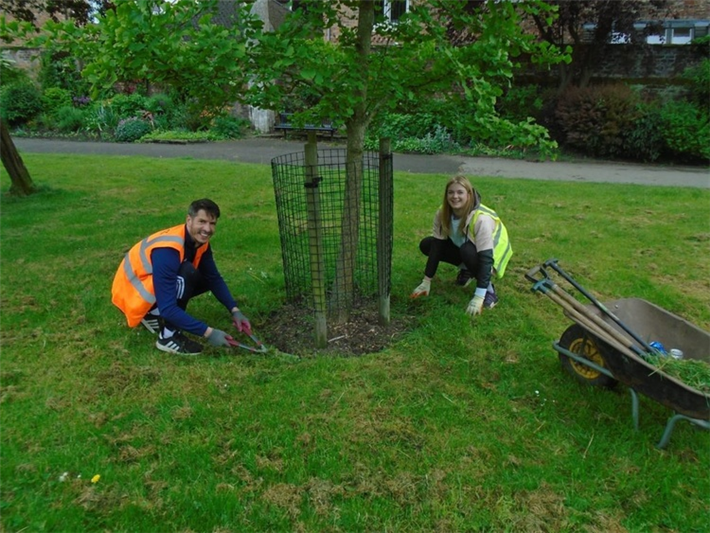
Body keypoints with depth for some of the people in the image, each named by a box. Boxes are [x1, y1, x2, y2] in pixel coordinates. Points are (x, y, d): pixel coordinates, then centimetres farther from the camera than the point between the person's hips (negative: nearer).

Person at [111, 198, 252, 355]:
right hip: (132, 292, -8)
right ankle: (168, 336, -16)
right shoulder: (167, 250, -33)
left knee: (207, 279, -1)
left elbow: (214, 279, 2)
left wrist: (234, 310, -11)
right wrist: (207, 332, -35)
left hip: (152, 281, 8)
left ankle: (155, 315, 11)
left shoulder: (200, 241, -8)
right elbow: (168, 308, -35)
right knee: (187, 273, -31)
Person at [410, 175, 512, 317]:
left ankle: (488, 289, -14)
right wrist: (426, 282, -17)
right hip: (462, 247, 6)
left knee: (467, 251, -39)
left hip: (491, 253, -6)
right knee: (426, 245, -9)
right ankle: (467, 270, 9)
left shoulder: (481, 219, -36)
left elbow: (485, 257, -39)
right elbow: (436, 246, -16)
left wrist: (478, 297, -43)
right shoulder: (443, 213, -19)